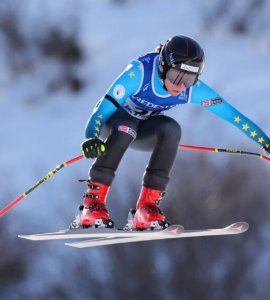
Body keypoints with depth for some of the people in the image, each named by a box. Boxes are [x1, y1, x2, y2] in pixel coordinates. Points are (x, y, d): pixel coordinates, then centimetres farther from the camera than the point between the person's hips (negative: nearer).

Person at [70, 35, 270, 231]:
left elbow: (232, 114, -18)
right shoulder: (139, 72, -33)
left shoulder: (193, 89, -21)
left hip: (144, 131, 3)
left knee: (171, 129, -30)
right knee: (125, 129, -38)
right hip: (116, 119, -3)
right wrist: (91, 138, -52)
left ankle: (148, 205, -28)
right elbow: (106, 105, -36)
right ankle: (93, 203, -32)